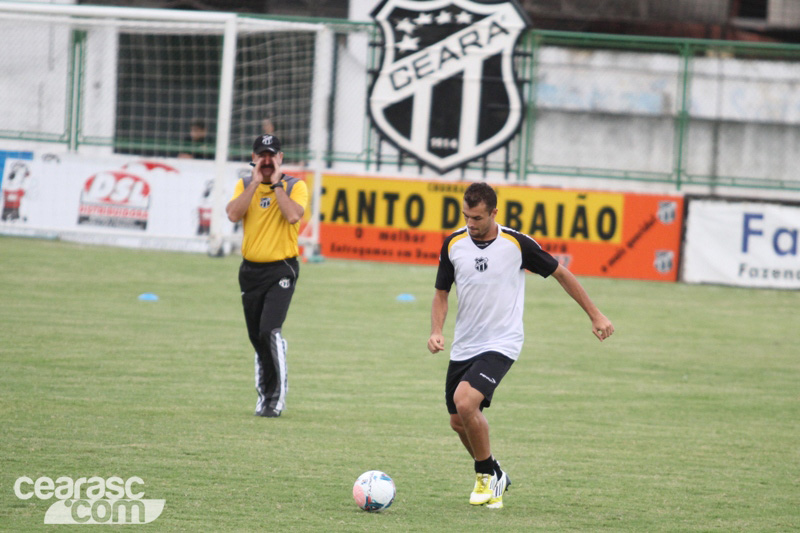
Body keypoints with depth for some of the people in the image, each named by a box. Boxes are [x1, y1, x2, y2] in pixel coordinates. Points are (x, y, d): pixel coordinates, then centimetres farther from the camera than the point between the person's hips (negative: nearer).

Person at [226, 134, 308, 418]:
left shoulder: (295, 186, -1)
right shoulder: (245, 186, 8)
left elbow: (293, 216, -21)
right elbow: (233, 214, -10)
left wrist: (276, 184, -14)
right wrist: (256, 182, -11)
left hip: (281, 269, -4)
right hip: (250, 270, 4)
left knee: (270, 331, -19)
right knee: (257, 338, 10)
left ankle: (276, 398, -13)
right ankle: (265, 395, 23)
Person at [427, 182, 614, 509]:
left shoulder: (517, 244, -12)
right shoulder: (454, 244, -2)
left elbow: (560, 273, 1)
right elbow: (442, 293, 10)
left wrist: (595, 316, 5)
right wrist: (436, 332, -8)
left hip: (501, 343, -5)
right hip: (463, 346, 5)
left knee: (465, 402, -25)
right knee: (459, 422, 7)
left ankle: (489, 474, -4)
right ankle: (490, 477, 33)